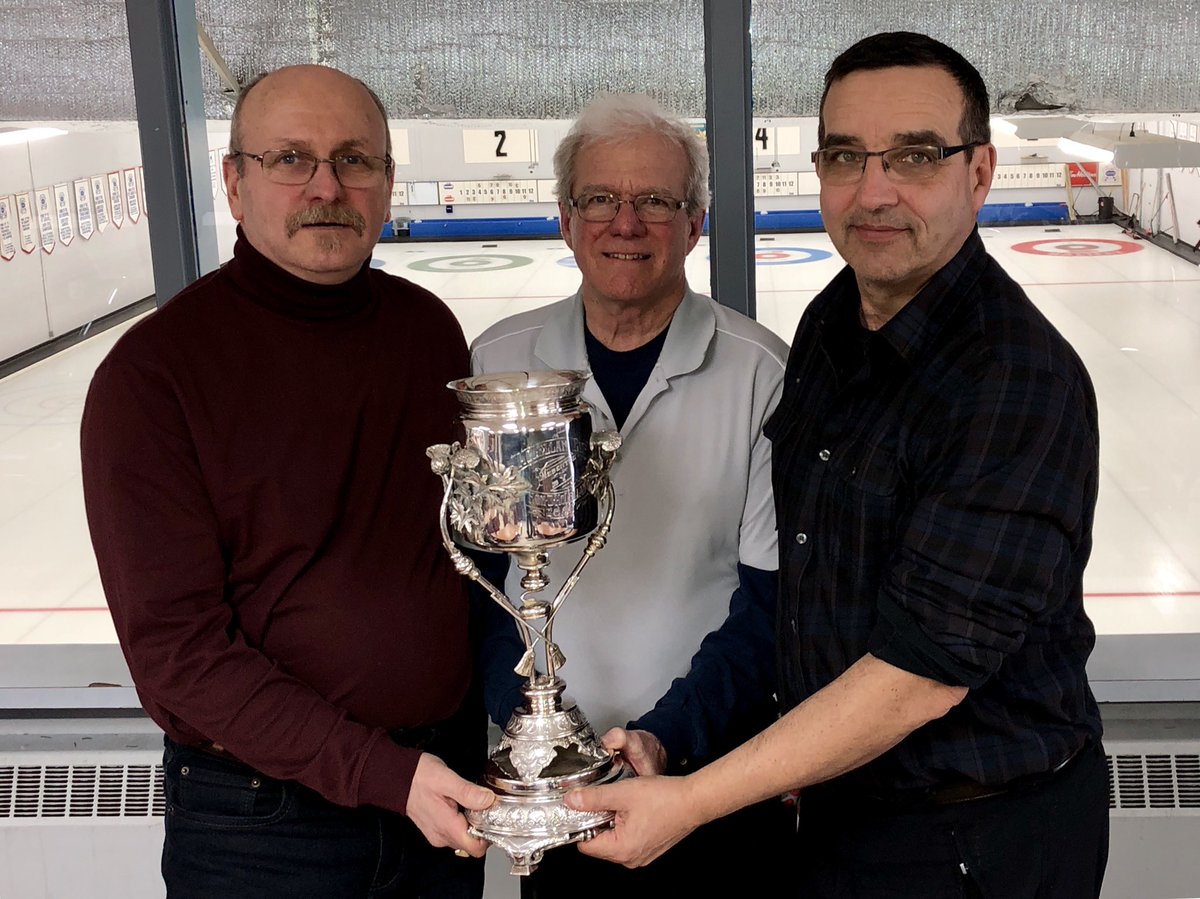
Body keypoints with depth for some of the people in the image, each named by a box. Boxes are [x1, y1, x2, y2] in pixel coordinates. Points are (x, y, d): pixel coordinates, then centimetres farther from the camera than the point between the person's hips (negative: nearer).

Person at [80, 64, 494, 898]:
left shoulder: (429, 327, 0)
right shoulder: (152, 373, -16)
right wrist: (383, 772, -21)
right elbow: (176, 647, -17)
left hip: (448, 772, 5)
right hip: (266, 818, -4)